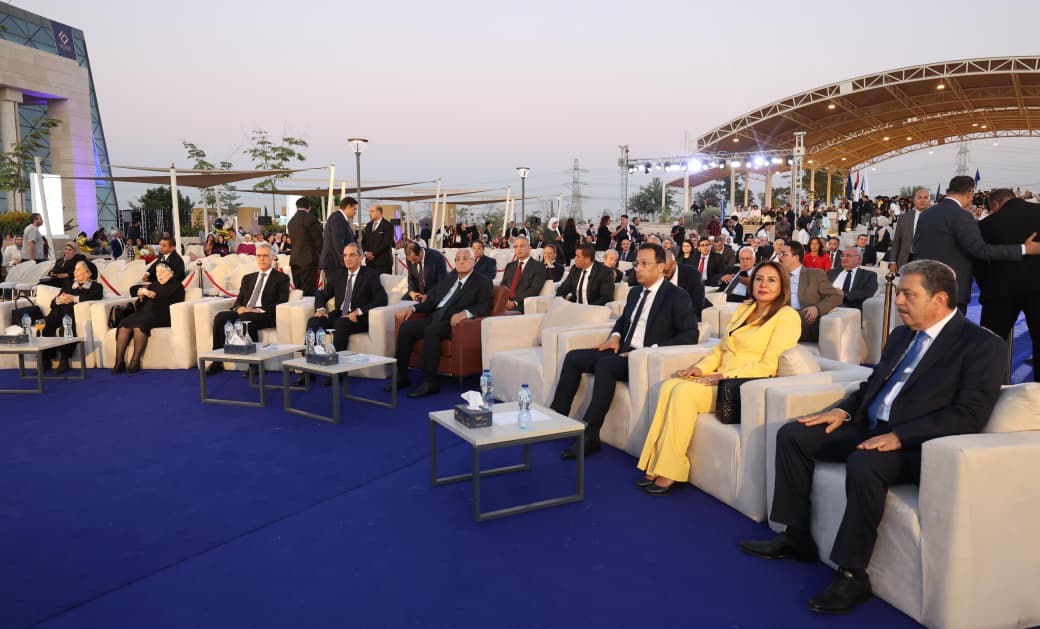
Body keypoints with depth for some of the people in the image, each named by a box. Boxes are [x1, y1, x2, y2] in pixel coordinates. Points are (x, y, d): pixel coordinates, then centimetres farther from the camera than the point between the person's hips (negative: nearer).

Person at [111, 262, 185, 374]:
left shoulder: (176, 286, 11)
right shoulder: (153, 285, 29)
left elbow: (171, 304, -6)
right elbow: (140, 306, 25)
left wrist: (155, 296, -14)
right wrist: (141, 297, 4)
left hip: (161, 316, -6)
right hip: (144, 313, 6)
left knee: (138, 324, -35)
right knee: (124, 325, -24)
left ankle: (135, 362, -33)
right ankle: (119, 361, -28)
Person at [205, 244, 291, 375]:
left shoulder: (281, 278, 10)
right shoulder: (248, 278, 28)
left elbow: (281, 303, -3)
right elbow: (239, 300, 21)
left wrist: (260, 310, -17)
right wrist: (238, 308, -5)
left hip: (265, 315, -5)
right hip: (243, 312, 5)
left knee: (246, 318, -37)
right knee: (220, 317, -24)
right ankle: (217, 362, -21)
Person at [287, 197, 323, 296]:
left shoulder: (291, 221, 13)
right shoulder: (311, 219, -10)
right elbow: (318, 240, -9)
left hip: (294, 260, 7)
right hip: (308, 259, -7)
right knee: (308, 292, -7)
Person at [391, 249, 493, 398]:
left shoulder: (482, 282, 6)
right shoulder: (449, 278, 23)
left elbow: (485, 306, -10)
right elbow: (431, 302, 22)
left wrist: (465, 313, -29)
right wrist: (412, 308, 4)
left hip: (454, 322, -6)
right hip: (433, 318, 6)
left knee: (431, 330, -34)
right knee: (405, 327, -16)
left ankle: (430, 382, -31)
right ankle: (402, 376, -10)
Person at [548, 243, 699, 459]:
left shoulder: (677, 297, -7)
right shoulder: (635, 292, 16)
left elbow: (690, 335, -16)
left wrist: (652, 350, -23)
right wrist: (615, 336, 7)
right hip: (623, 352, 8)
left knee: (605, 364, -32)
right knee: (573, 357, -4)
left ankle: (589, 435, -28)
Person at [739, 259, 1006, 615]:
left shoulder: (982, 345, -9)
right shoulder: (901, 336, 16)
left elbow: (970, 415, -18)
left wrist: (899, 436, -25)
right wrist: (844, 410, 3)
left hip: (916, 445, -8)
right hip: (870, 427, 9)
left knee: (863, 465, -36)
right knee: (793, 435, -1)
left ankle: (852, 574, -21)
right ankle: (796, 537, 7)